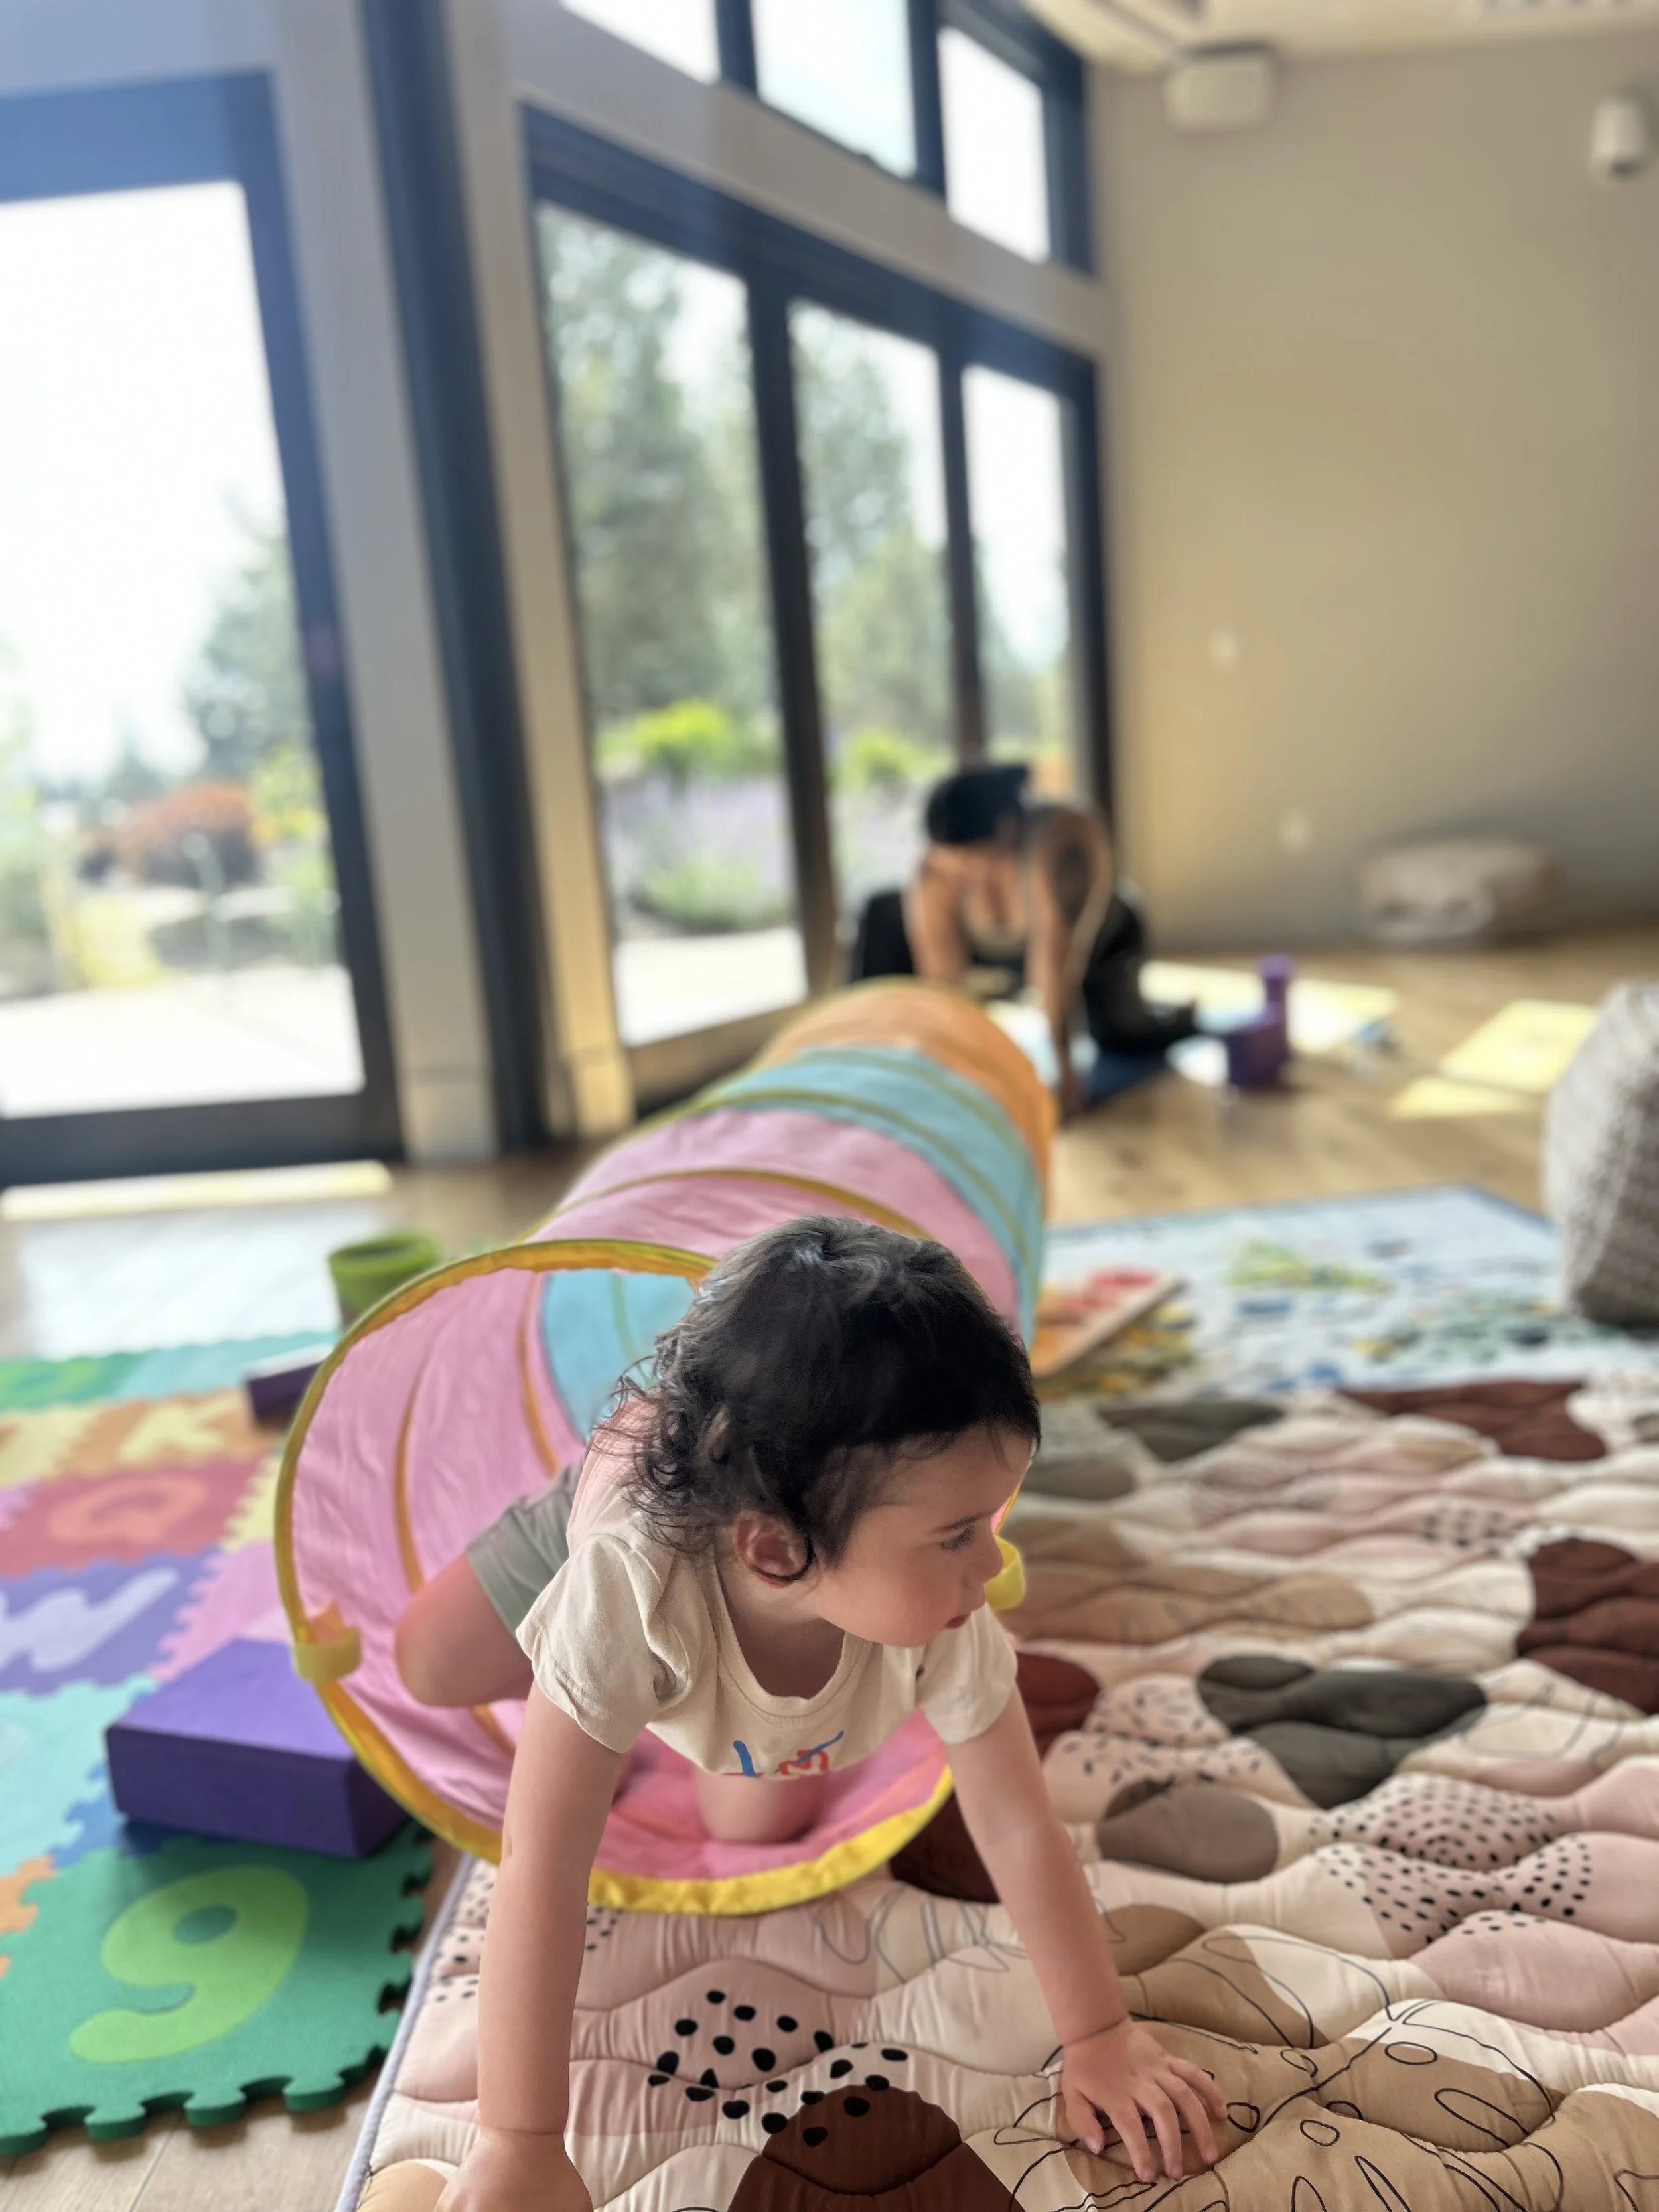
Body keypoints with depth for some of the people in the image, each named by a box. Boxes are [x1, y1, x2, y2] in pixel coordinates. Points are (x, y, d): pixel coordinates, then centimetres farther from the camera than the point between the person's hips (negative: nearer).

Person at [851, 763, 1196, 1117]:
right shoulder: (935, 877, -33)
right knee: (884, 914, -14)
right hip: (996, 954, 2)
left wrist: (1059, 1051, -49)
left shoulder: (1062, 835, -42)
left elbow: (1055, 954, -47)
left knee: (1120, 1033, -23)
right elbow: (941, 984, -34)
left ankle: (1179, 1016, 12)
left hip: (1100, 941, -2)